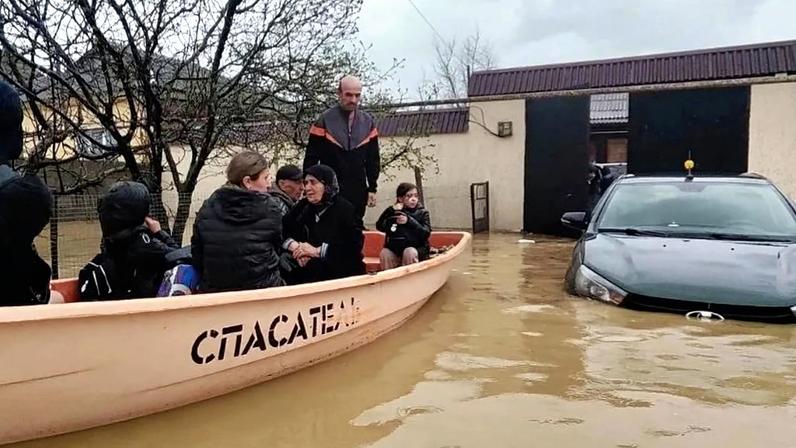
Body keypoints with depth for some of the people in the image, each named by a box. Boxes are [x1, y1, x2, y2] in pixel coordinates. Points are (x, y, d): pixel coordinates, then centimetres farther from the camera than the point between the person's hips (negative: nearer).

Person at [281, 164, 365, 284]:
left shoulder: (344, 209, -2)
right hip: (308, 270, 5)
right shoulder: (303, 206, 15)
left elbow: (353, 245, -13)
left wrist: (317, 251, -15)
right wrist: (294, 246, -12)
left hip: (341, 273, -5)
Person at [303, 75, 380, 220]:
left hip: (358, 192, 3)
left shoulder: (368, 121, 5)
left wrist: (372, 188, 7)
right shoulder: (325, 120, -5)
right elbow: (311, 159, -2)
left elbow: (373, 159, 10)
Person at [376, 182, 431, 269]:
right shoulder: (393, 211, 9)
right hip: (394, 250, 2)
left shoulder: (422, 213, 3)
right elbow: (380, 227, -3)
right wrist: (391, 211, -13)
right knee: (384, 253, -24)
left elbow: (426, 233, -10)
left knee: (409, 252, -32)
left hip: (416, 248, -2)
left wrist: (409, 221, -19)